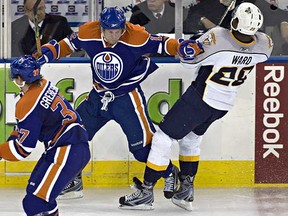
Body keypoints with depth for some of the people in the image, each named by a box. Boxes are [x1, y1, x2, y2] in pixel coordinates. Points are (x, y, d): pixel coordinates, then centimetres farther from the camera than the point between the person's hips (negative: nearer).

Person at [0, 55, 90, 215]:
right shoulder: (44, 85, 10)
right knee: (34, 189, 23)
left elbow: (22, 149, -14)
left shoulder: (29, 104, -19)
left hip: (69, 153, -11)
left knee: (35, 202, -16)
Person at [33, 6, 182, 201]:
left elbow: (161, 44, -17)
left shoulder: (136, 37, -23)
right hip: (99, 95, 5)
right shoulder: (87, 33, -12)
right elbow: (68, 45, 5)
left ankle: (169, 173, 14)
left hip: (127, 95, -4)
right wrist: (47, 53, -6)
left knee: (141, 140, -11)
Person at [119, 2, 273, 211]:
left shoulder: (216, 37, -30)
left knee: (163, 137, 4)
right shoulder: (265, 45, -14)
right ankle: (187, 188, 27)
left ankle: (146, 189, 8)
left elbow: (189, 57, -15)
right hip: (224, 105, 6)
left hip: (199, 100, -6)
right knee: (191, 138, 27)